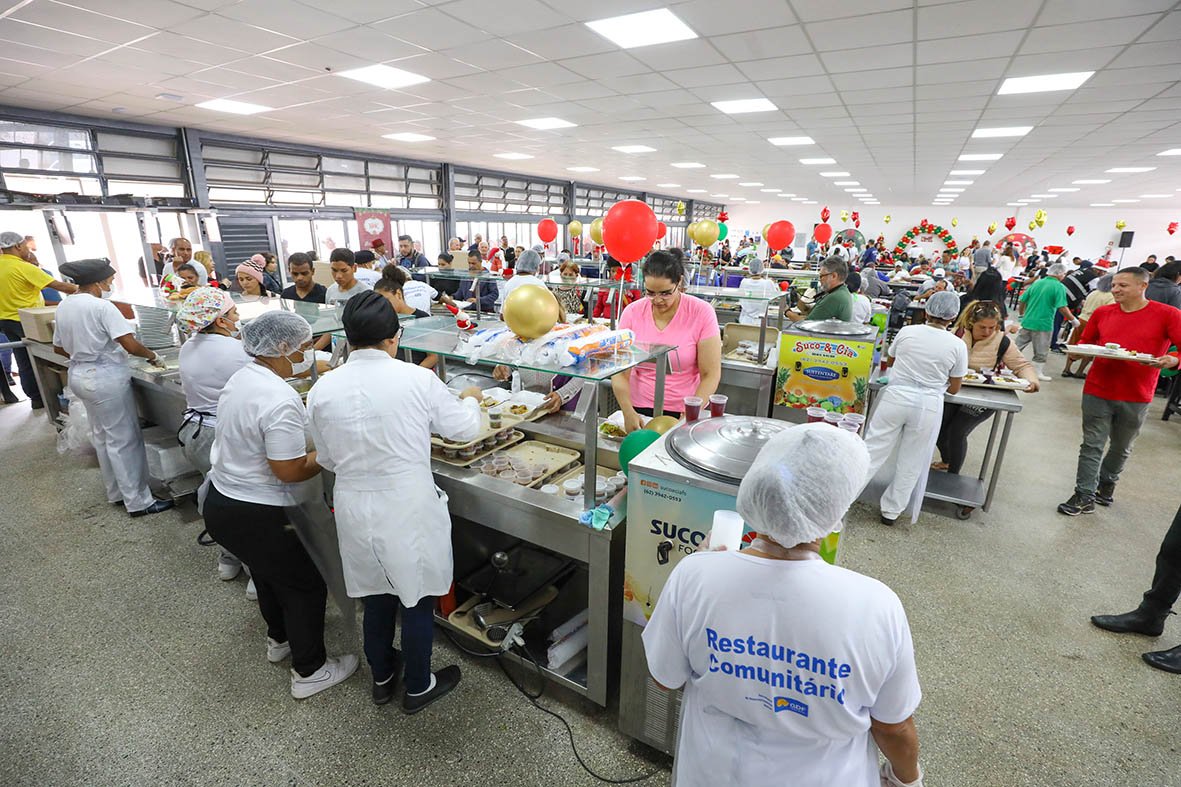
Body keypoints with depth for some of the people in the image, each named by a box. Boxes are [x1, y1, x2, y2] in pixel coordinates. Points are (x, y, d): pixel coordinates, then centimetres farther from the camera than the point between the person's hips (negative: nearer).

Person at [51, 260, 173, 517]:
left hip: (79, 375, 9)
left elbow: (59, 348, 15)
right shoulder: (102, 307, -18)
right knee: (124, 440, -2)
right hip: (106, 378, -9)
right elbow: (130, 344, -25)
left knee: (102, 437, 18)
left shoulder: (63, 307, 7)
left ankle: (117, 493, 29)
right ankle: (138, 502, 3)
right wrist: (151, 356, -8)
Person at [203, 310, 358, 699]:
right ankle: (309, 671, 24)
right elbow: (291, 471, -27)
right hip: (255, 517, -10)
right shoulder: (280, 400, -29)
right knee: (306, 586, 9)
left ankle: (279, 639, 52)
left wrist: (311, 442, 6)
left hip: (220, 501, 10)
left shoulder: (243, 376, 1)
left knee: (268, 570, 30)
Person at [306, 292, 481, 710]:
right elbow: (464, 428, -3)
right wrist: (471, 399, 17)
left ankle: (382, 677, 47)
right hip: (408, 508, -4)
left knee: (376, 597, 25)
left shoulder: (323, 389, -4)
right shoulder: (417, 379, -16)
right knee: (417, 600, 16)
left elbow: (326, 457, 7)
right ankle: (418, 687, 36)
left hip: (354, 508, 4)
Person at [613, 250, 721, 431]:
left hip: (683, 411, -1)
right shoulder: (632, 312, -1)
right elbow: (620, 371, -3)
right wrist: (628, 411, -17)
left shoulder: (701, 312, -6)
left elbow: (711, 374, -5)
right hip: (639, 410, 1)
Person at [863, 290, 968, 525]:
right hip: (928, 405, 0)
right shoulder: (958, 345, -4)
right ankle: (891, 510, 24)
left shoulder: (907, 332, -1)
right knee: (911, 462, 13)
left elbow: (889, 362, 18)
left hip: (896, 397, 1)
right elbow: (953, 389, 6)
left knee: (873, 449, 8)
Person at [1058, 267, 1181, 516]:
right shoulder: (1102, 313, 2)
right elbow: (1085, 342, 13)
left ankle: (1106, 482, 40)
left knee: (1121, 448, 18)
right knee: (1092, 445, 3)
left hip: (1136, 397, -1)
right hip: (1097, 391, 1)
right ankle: (1084, 497, 8)